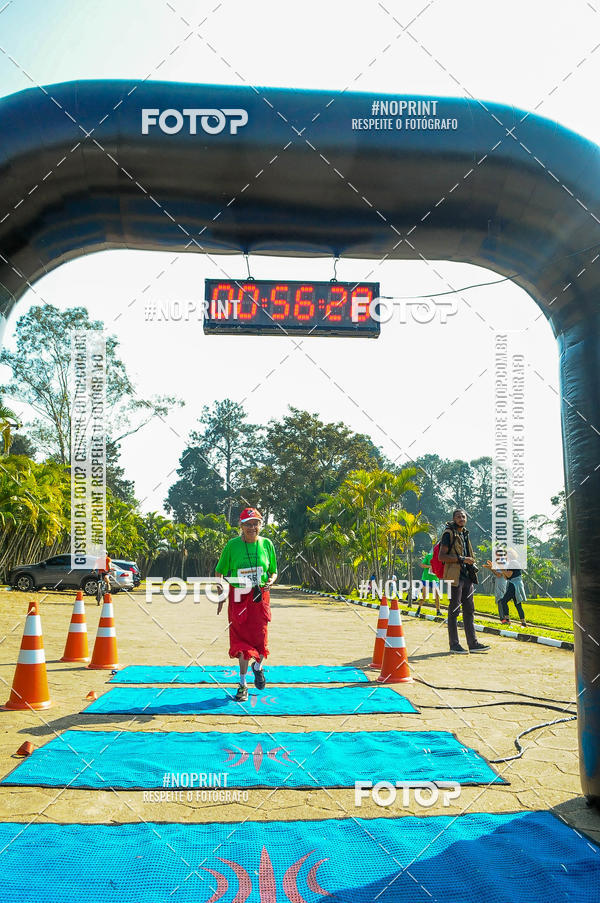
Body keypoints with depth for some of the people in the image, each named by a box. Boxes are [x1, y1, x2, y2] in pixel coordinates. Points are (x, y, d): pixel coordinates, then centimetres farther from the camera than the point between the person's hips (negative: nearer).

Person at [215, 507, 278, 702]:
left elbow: (273, 572, 13)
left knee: (260, 636, 0)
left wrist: (270, 581, -10)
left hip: (260, 596, 1)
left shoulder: (267, 544, 4)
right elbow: (219, 572, 5)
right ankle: (243, 684, 9)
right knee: (242, 638, -2)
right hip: (238, 596, -1)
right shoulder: (232, 545, -2)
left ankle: (258, 666, 34)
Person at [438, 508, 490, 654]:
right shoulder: (449, 534, -8)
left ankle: (473, 643, 13)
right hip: (455, 577, -8)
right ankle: (454, 644, 1)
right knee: (454, 611, -4)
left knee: (469, 611, 9)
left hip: (467, 577, 8)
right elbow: (441, 556, -16)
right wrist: (462, 559, -17)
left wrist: (471, 564, 14)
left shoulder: (465, 534, 18)